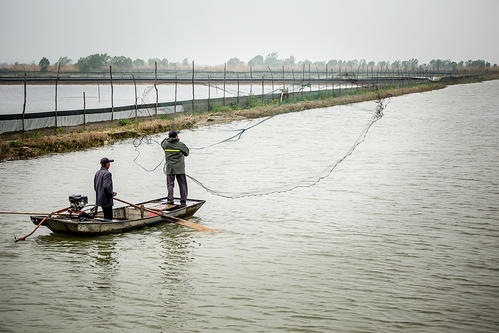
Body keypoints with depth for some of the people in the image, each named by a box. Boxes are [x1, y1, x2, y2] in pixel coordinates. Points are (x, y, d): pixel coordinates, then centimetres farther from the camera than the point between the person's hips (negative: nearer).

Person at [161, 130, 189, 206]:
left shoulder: (165, 144, -1)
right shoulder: (181, 145, -7)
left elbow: (162, 143, 24)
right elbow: (187, 153, 8)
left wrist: (167, 138, 36)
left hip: (170, 168, 2)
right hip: (180, 168, -2)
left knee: (170, 184, 9)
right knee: (182, 185, 6)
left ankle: (170, 199, -6)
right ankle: (183, 201, 5)